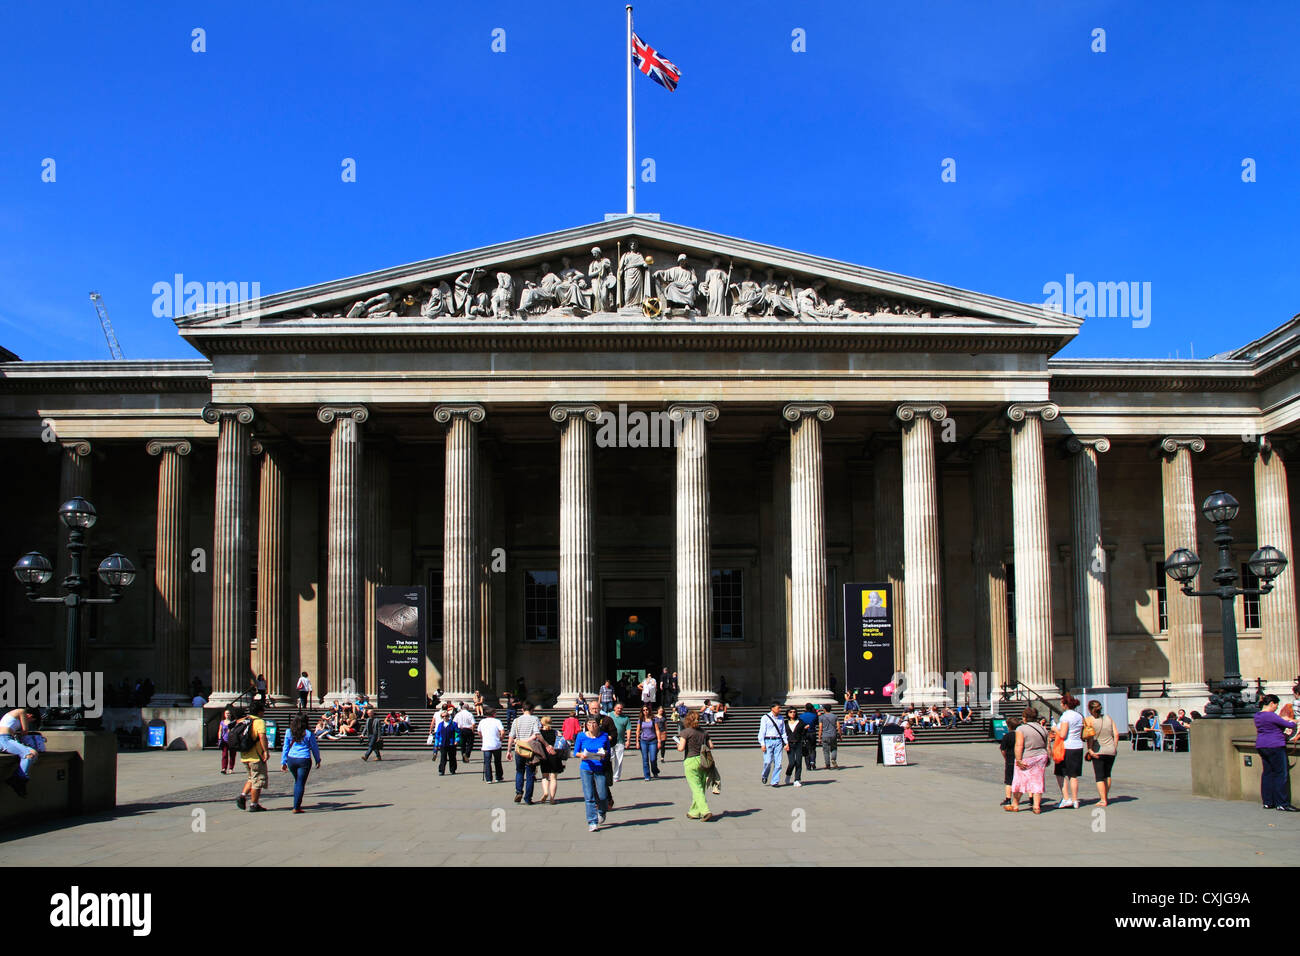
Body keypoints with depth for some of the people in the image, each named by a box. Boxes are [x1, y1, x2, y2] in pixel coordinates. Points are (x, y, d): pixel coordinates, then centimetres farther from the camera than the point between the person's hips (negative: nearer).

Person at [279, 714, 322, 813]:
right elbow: (315, 748, 3)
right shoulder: (309, 734, -4)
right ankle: (296, 807, -2)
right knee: (301, 783, 1)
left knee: (297, 781, 23)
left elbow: (285, 748, 8)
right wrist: (318, 761, 15)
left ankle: (297, 804, 24)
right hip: (304, 760, -3)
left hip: (291, 760, 4)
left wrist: (283, 762, 14)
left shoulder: (289, 733, 4)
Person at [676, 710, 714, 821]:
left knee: (696, 788, -5)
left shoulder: (685, 732, -8)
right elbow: (711, 746, 8)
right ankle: (694, 812, 23)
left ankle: (706, 811, -17)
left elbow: (681, 748, -16)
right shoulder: (703, 732, 8)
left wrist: (678, 745, 6)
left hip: (691, 761, -6)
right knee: (700, 788, 14)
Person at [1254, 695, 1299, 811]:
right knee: (1280, 774, -3)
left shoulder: (1257, 716, 12)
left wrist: (1284, 732, 24)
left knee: (1267, 773, 11)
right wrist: (1293, 723, 11)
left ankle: (1267, 802, 12)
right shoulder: (1271, 716, -16)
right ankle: (1282, 804, -2)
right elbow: (1288, 725, -10)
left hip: (1261, 746, 9)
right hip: (1275, 746, -9)